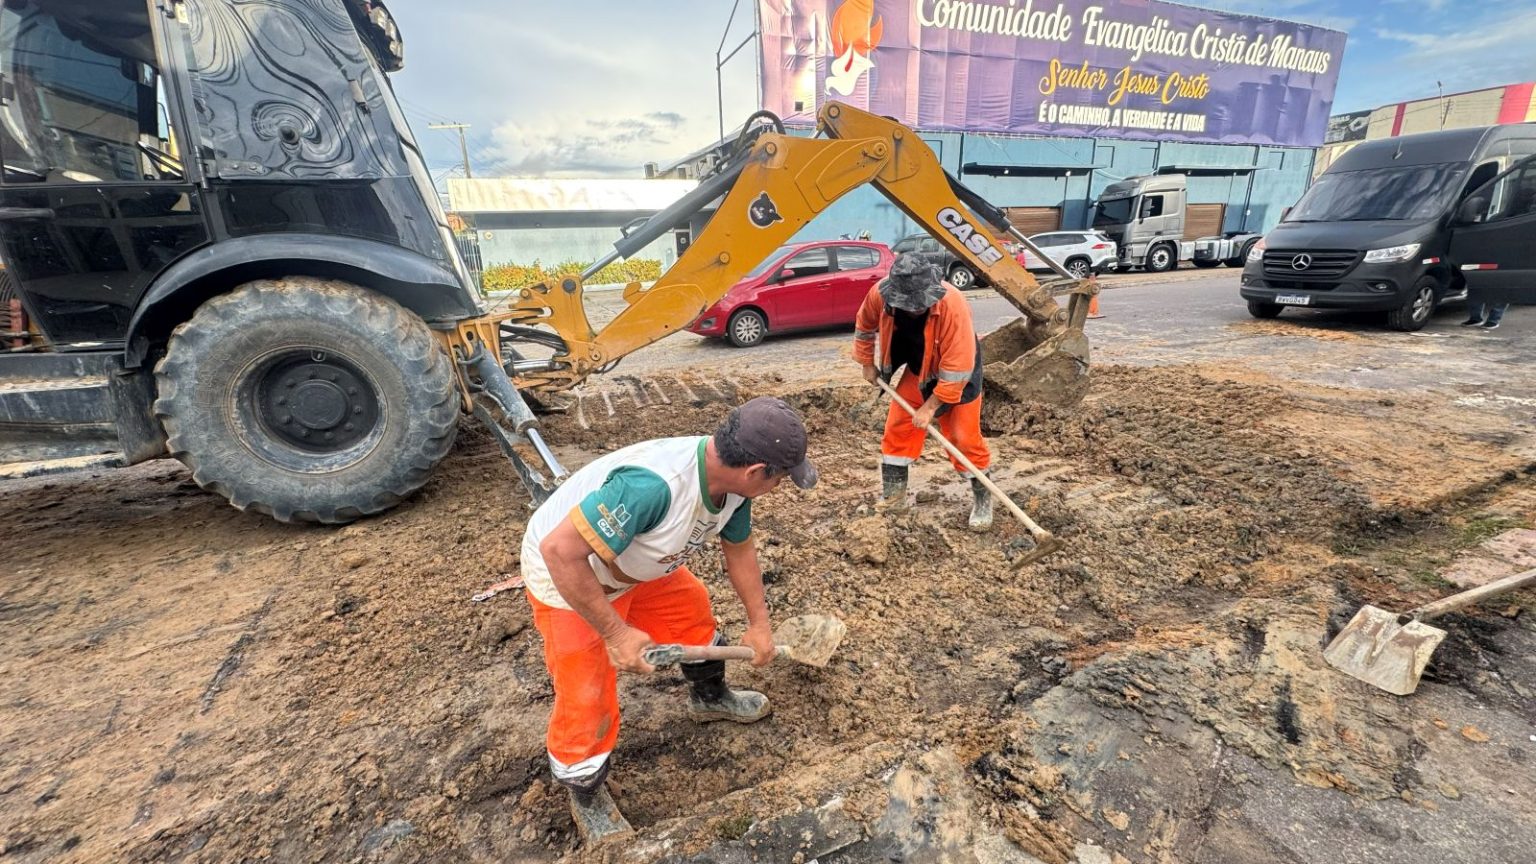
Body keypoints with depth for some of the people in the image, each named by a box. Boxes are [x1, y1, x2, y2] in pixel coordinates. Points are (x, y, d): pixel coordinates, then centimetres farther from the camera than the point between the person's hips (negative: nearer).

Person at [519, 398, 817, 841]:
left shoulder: (729, 480, -15)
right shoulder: (652, 484, -43)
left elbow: (740, 548, 3)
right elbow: (559, 550, -38)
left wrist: (758, 623, 11)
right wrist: (615, 633, -29)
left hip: (633, 564, 7)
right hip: (567, 576, -7)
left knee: (692, 609, 17)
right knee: (587, 701, 0)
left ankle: (709, 697, 46)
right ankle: (586, 796, 31)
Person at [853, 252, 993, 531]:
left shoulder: (952, 304, -38)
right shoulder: (879, 294, -26)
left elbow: (957, 368, -33)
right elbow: (864, 326, 0)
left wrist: (930, 407, -27)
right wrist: (868, 364, 4)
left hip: (959, 372, -4)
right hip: (917, 370, 5)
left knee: (964, 437, -4)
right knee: (897, 427, 4)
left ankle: (982, 499, 17)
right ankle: (892, 497, 18)